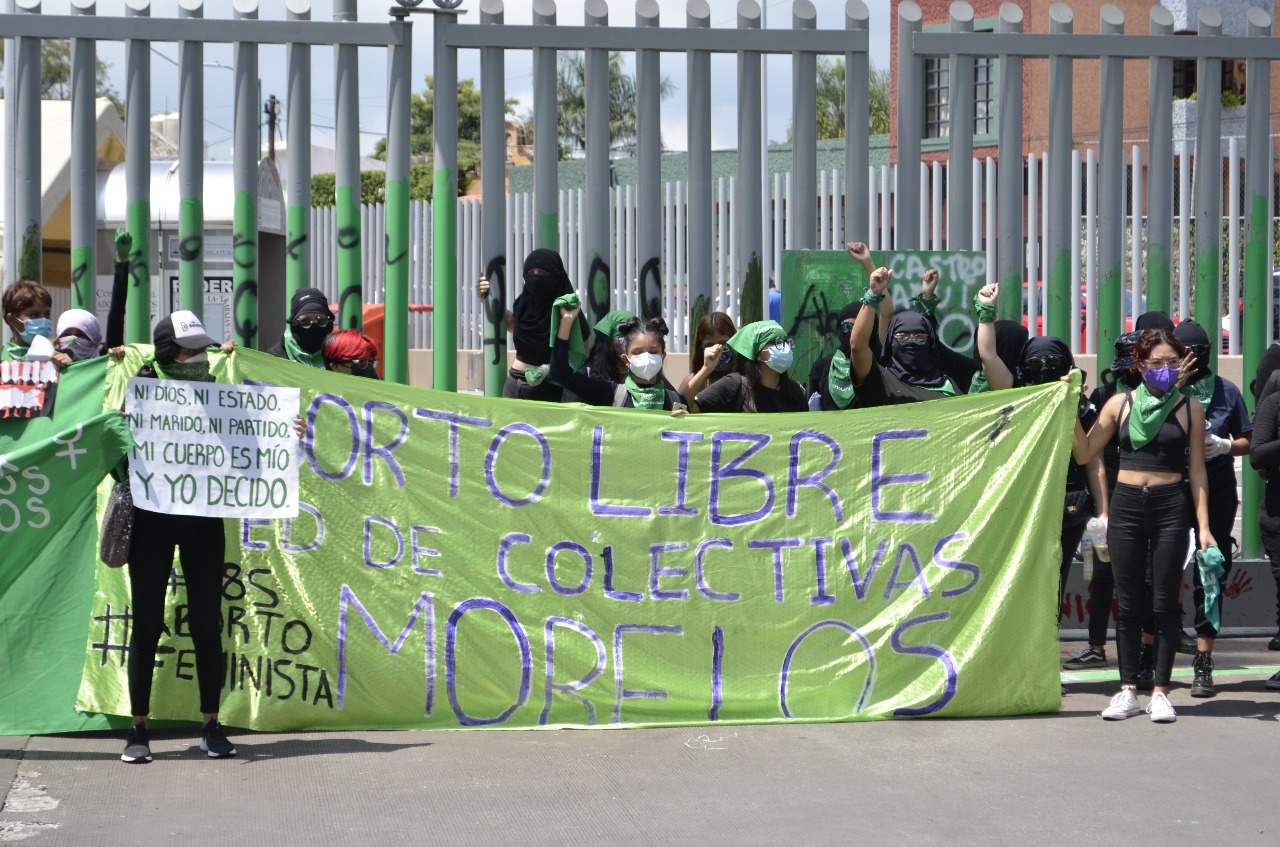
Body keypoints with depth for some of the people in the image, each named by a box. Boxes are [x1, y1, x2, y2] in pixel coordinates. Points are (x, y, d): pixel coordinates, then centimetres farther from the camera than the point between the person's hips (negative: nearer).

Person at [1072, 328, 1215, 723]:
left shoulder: (1190, 409, 5)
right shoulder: (1120, 404, 7)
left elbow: (1196, 471, 5)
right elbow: (1085, 454, 8)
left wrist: (1204, 526, 0)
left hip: (1171, 507, -1)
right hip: (1126, 505, 1)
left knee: (1164, 602, 0)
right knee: (1128, 602, 5)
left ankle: (1160, 691, 8)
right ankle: (1128, 691, 12)